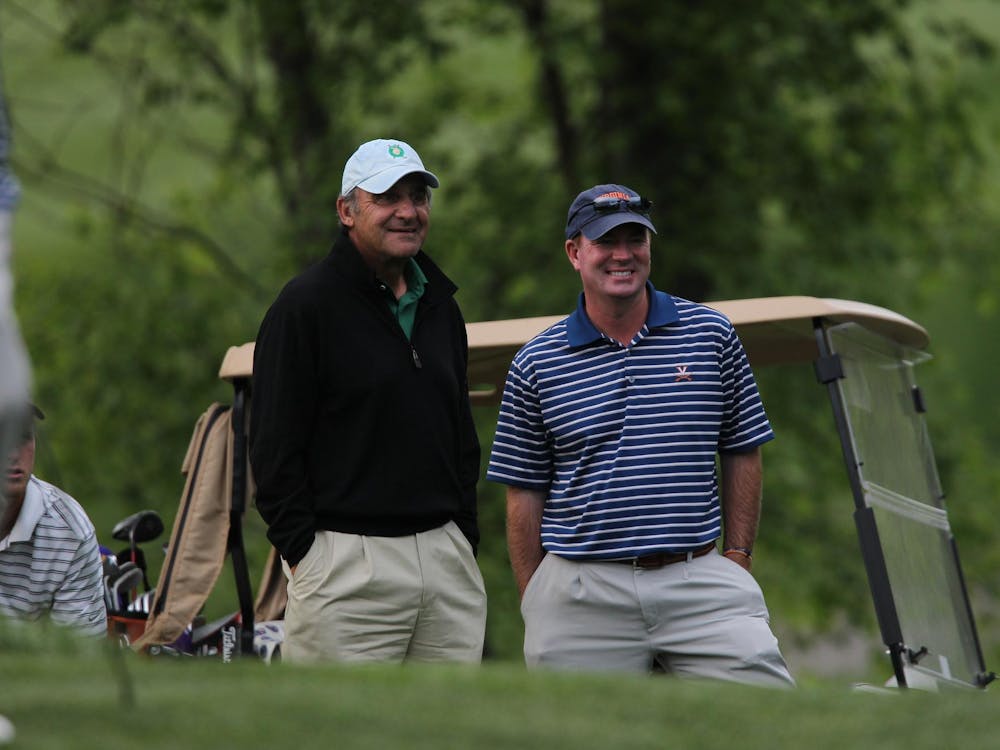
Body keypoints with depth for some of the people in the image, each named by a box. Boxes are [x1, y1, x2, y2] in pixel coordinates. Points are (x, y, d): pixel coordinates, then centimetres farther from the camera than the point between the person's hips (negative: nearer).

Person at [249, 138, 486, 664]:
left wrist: (465, 538, 14)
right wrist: (302, 551, -13)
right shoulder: (306, 304, -5)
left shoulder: (440, 307, 17)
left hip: (446, 558, 7)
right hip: (346, 557, -7)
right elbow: (273, 447, -8)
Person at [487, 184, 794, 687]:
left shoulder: (711, 335, 7)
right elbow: (524, 494, 7)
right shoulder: (536, 363, 5)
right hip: (582, 596, -1)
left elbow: (742, 456, 12)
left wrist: (737, 560, 4)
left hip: (698, 581, 1)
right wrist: (534, 606, 4)